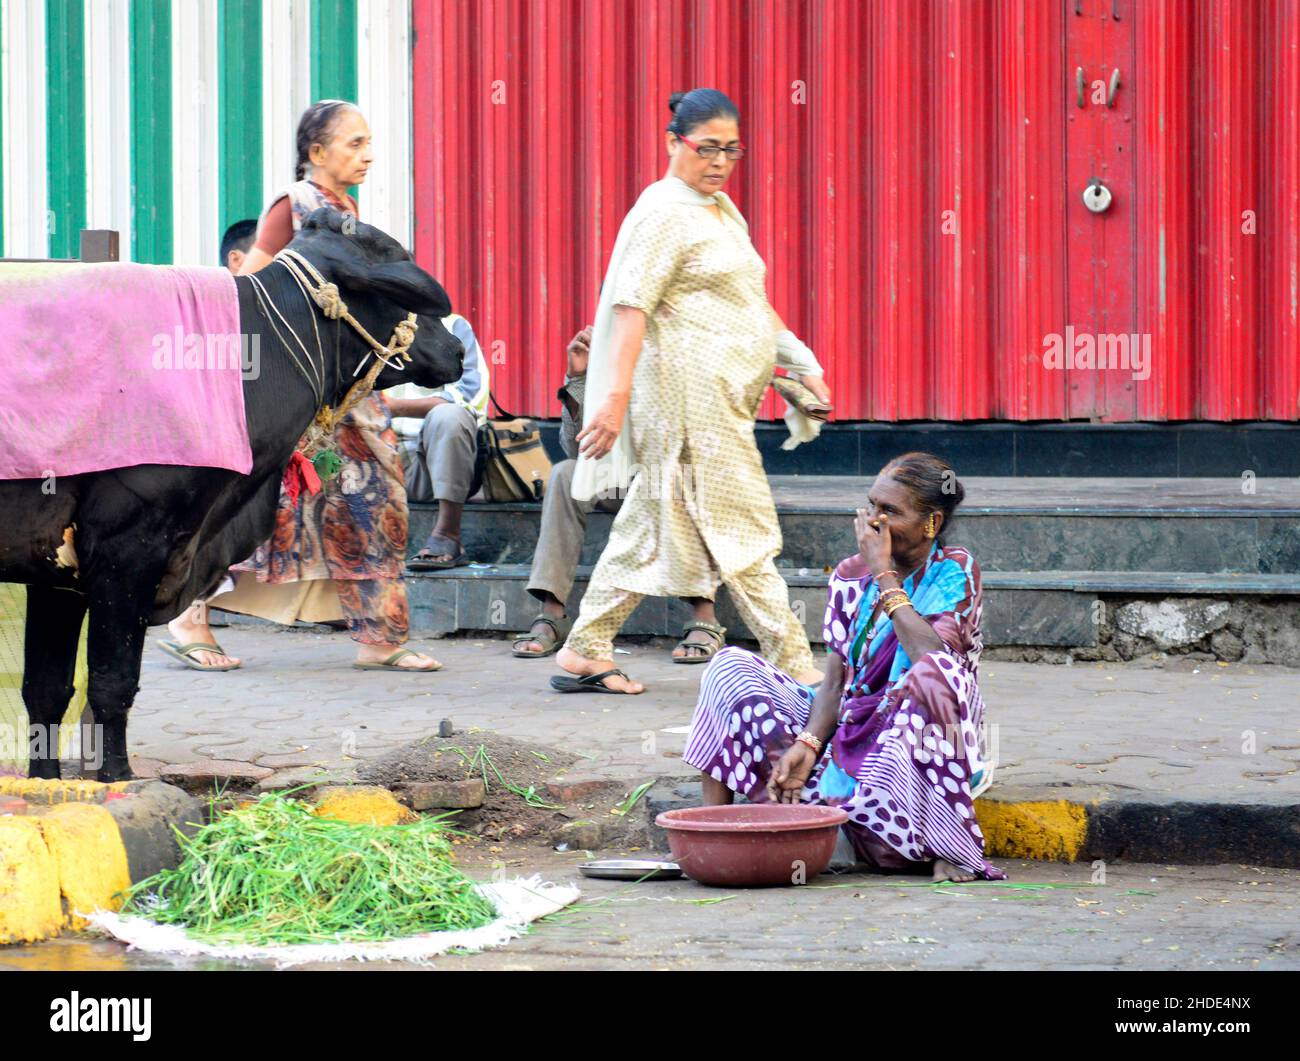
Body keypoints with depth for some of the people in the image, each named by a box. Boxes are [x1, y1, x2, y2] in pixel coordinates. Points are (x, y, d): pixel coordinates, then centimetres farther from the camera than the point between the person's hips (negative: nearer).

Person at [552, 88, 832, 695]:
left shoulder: (722, 210, 20)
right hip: (694, 390, -10)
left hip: (724, 395, 10)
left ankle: (583, 654, 15)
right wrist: (617, 395, -26)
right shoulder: (664, 213, -10)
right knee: (742, 530, -9)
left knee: (653, 522, 11)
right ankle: (795, 668, -8)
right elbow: (630, 307, -18)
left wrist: (801, 362, 21)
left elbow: (753, 301, 28)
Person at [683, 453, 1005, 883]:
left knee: (934, 673, -38)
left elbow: (934, 657, -26)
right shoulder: (850, 577, 6)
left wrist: (885, 574, -20)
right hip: (849, 732, 5)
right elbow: (836, 681, 1)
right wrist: (808, 743, -18)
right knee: (731, 667, -7)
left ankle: (953, 848, -32)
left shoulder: (955, 573, -8)